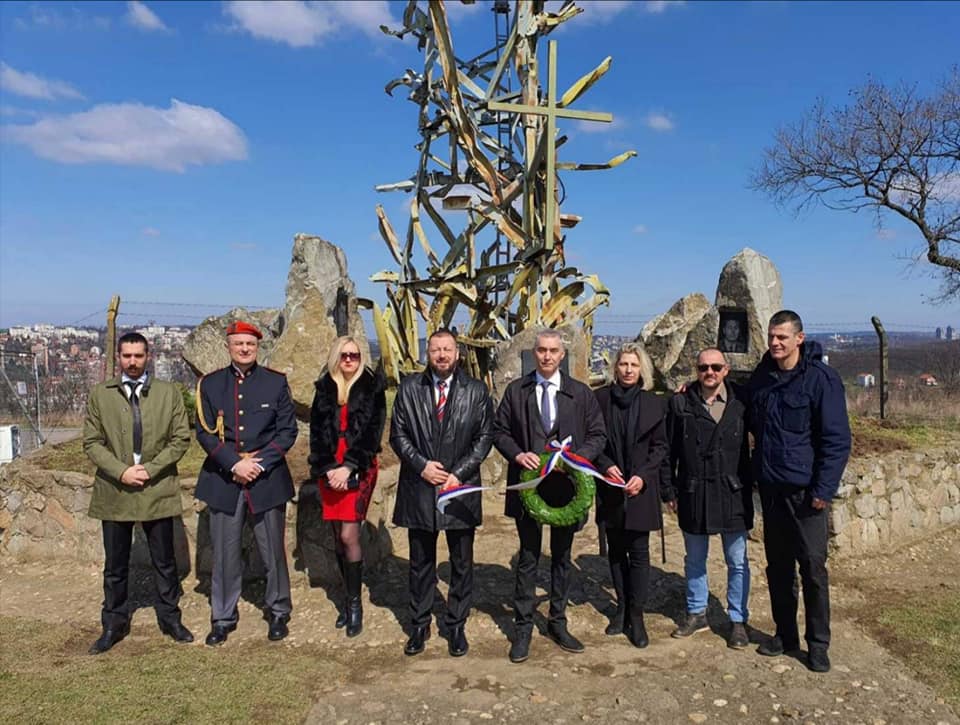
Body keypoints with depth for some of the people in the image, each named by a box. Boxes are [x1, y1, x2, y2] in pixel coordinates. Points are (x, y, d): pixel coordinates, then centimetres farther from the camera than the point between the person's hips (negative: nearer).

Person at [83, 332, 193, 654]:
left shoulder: (169, 393, 2)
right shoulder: (99, 395, 3)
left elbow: (181, 438, -1)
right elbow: (92, 442, 0)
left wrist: (149, 468, -12)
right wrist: (121, 471, -13)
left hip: (158, 491, 0)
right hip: (114, 491, 1)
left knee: (165, 562, 10)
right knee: (115, 566, 12)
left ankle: (170, 618, 25)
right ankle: (114, 625, 27)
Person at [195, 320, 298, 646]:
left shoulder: (276, 382, 3)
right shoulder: (210, 384, 5)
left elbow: (288, 430, 0)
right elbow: (204, 432, 0)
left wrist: (259, 463, -11)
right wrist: (235, 463, -12)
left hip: (268, 479, 0)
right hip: (223, 479, 1)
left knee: (273, 551, 7)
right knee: (224, 554, 6)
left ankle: (278, 613, 24)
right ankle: (223, 618, 22)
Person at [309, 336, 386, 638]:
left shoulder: (372, 387, 0)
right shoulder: (324, 388, 9)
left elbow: (372, 431, -6)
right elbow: (316, 432, 5)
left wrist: (349, 467, -13)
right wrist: (327, 468, -7)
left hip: (359, 470, -3)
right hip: (329, 470, 3)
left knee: (349, 535, -9)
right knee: (338, 536, 8)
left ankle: (354, 602, 5)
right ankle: (349, 598, 21)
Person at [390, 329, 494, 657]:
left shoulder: (477, 391, 1)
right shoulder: (409, 388, 3)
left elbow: (484, 437, -1)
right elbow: (398, 434, 2)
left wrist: (459, 473, -10)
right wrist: (421, 465, -11)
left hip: (461, 488, 0)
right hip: (419, 490, 1)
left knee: (462, 564, 10)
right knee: (421, 564, 13)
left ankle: (456, 627, 26)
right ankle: (419, 626, 28)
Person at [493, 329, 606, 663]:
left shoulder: (581, 393, 2)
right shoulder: (516, 390, 2)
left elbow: (598, 434, 4)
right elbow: (500, 431, 4)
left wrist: (578, 457, -14)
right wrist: (518, 454, -14)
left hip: (567, 484, 1)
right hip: (528, 482, -1)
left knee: (562, 557, 14)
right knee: (528, 558, 7)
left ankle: (558, 623, 29)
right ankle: (523, 627, 19)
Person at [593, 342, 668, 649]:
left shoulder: (653, 403, 1)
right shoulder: (600, 398, 0)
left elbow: (660, 446, 2)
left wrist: (643, 475, -10)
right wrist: (605, 465, -12)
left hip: (641, 488, -1)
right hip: (610, 487, 1)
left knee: (639, 552, 0)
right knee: (615, 550, 11)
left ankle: (636, 615, 9)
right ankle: (622, 607, 24)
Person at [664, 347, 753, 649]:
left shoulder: (741, 400, -3)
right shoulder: (680, 403, -3)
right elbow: (669, 450, 1)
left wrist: (749, 485, -1)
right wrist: (671, 490, 0)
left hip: (733, 494, -1)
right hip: (693, 494, 1)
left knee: (737, 562, 10)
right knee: (694, 559, 15)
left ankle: (738, 620, 25)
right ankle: (696, 613, 31)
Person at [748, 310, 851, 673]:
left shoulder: (821, 378, -11)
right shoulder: (761, 377, 5)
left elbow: (837, 438, -12)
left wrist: (824, 489, -15)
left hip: (805, 490, -5)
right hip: (771, 489, 5)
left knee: (813, 567, 2)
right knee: (778, 566, 13)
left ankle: (818, 643, 17)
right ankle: (785, 633, 28)